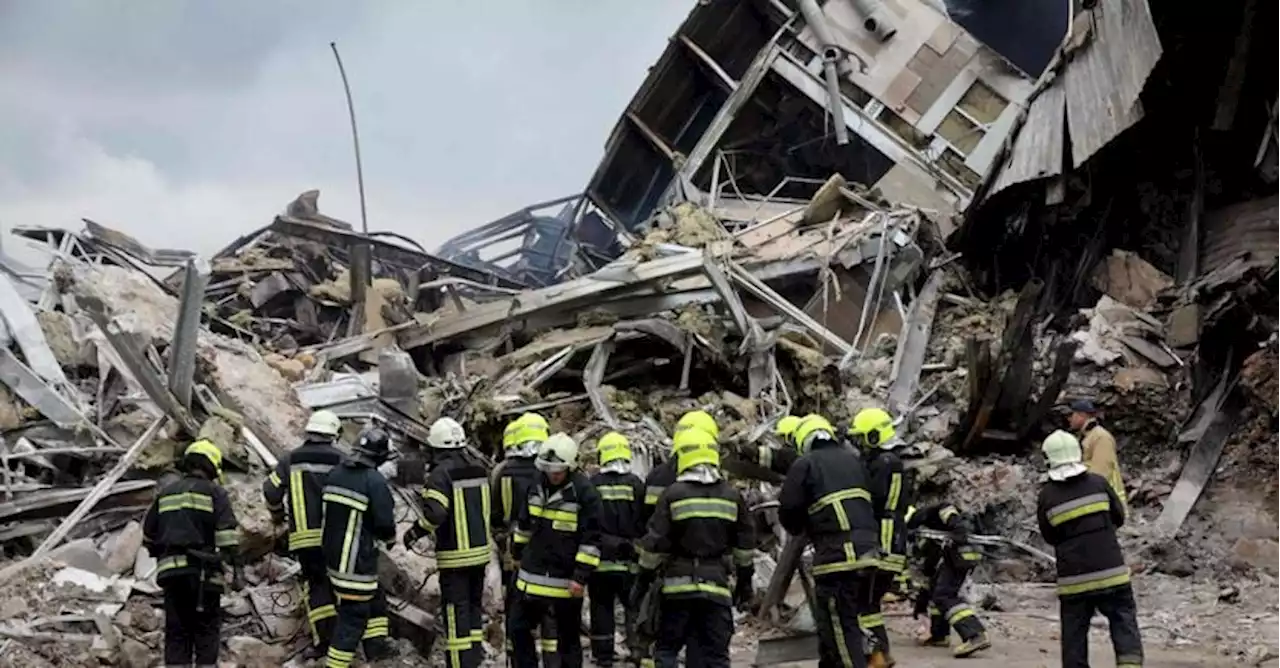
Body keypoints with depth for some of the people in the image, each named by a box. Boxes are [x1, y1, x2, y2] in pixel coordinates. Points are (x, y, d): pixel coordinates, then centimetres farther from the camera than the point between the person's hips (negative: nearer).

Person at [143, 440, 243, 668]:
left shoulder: (165, 493, 16)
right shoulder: (214, 492, 2)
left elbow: (148, 535, 22)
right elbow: (228, 534, -8)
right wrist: (238, 570, -10)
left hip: (170, 571, 4)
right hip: (202, 571, -4)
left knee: (177, 632, 6)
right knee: (207, 629, 1)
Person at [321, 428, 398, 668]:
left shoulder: (335, 473, 4)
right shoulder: (375, 481, -19)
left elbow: (327, 508, 13)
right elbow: (385, 522, -17)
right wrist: (389, 536, 4)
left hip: (331, 551, 8)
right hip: (357, 559, -8)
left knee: (374, 596, 25)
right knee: (353, 615, 1)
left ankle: (375, 643, 27)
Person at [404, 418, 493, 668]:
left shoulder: (441, 473, -15)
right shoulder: (479, 469, 6)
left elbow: (434, 514, -25)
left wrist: (414, 532, -10)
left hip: (455, 556, -7)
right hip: (480, 551, 7)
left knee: (456, 611, -2)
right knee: (474, 605, 19)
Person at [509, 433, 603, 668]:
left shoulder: (585, 493, -15)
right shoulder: (537, 485, 4)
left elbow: (591, 540, -15)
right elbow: (524, 524, 20)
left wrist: (582, 576, -17)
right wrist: (519, 553, 25)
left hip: (566, 581, -6)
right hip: (532, 575, 6)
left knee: (568, 637, 7)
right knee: (517, 627, 10)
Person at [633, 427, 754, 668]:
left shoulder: (673, 495, -6)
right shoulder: (732, 496, 5)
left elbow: (655, 544, -5)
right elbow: (745, 544, 11)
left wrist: (642, 581, 4)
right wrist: (745, 582, 21)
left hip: (678, 586, -2)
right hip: (717, 587, 2)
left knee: (667, 648, 8)